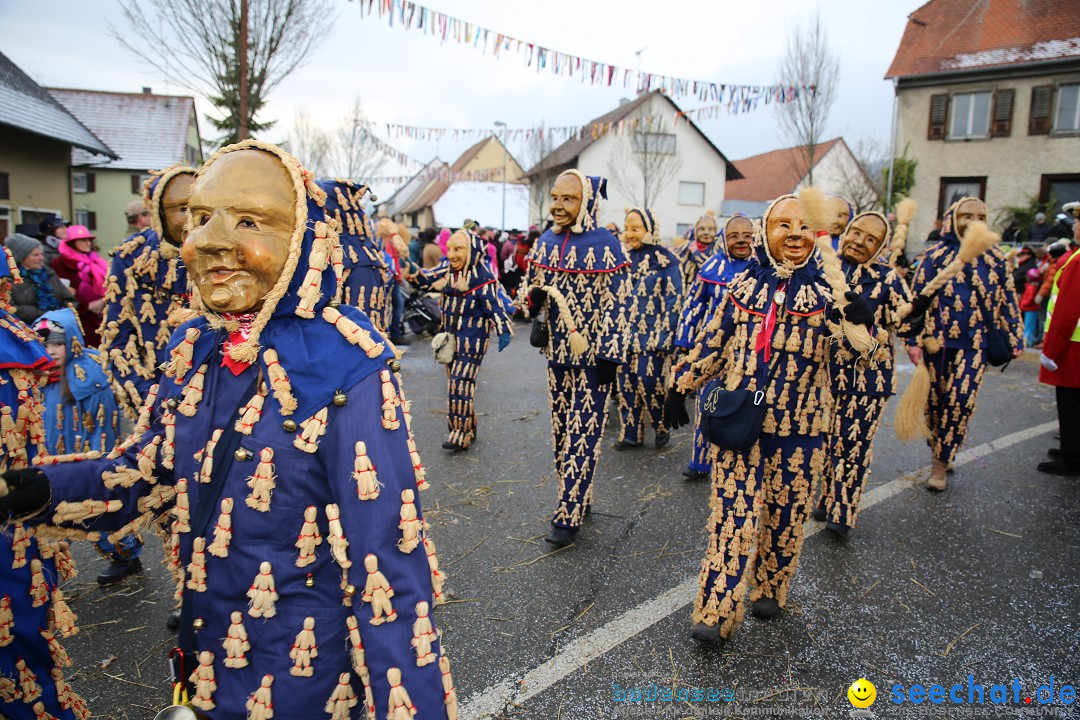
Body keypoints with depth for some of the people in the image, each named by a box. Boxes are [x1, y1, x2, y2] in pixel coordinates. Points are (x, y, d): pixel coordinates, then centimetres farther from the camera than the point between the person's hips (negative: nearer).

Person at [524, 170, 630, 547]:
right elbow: (530, 290, 16)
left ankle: (569, 516, 7)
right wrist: (534, 296, -9)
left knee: (582, 434, -1)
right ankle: (577, 498, 29)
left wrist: (609, 357, -16)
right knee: (560, 431, 13)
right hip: (557, 353, 6)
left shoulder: (605, 246, -10)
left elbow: (616, 305, -12)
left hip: (591, 356, -6)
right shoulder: (544, 242, 7)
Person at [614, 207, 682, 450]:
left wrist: (665, 336, -13)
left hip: (652, 336, -5)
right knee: (626, 383, 6)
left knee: (650, 383, -5)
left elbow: (673, 300, -8)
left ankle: (662, 427, 18)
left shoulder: (664, 260, -6)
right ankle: (631, 433, 18)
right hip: (625, 335, 5)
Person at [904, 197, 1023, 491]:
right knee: (935, 400, 7)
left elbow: (1008, 300, 13)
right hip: (937, 340, -1)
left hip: (975, 343, 1)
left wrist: (1014, 339, 11)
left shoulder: (995, 258, 7)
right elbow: (917, 299, -1)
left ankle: (941, 462, 4)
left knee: (961, 400, -7)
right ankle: (940, 449, 29)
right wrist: (913, 340, -6)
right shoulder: (935, 255, 0)